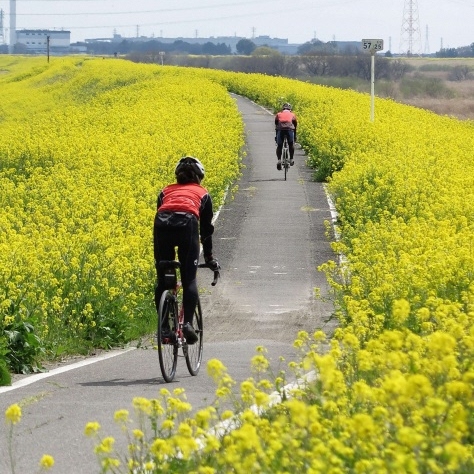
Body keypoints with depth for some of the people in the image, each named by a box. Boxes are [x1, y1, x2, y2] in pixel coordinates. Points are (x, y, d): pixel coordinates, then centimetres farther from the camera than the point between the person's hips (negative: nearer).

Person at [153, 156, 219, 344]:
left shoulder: (165, 191, 35)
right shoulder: (202, 193, 31)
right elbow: (206, 229, 32)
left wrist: (157, 256, 40)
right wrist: (209, 258, 42)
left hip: (162, 223, 2)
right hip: (187, 224, -2)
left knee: (163, 279, 13)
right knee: (189, 279, 6)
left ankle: (163, 325, 8)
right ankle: (188, 323, -8)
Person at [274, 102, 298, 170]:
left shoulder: (278, 115, 31)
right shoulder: (292, 115, 31)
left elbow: (276, 125, 37)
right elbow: (295, 127, 39)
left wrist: (276, 136, 47)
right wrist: (295, 137, 50)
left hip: (280, 129, 0)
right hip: (289, 128, 0)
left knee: (279, 146, 12)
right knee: (291, 144, 25)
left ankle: (279, 160, -7)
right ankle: (291, 159, 20)